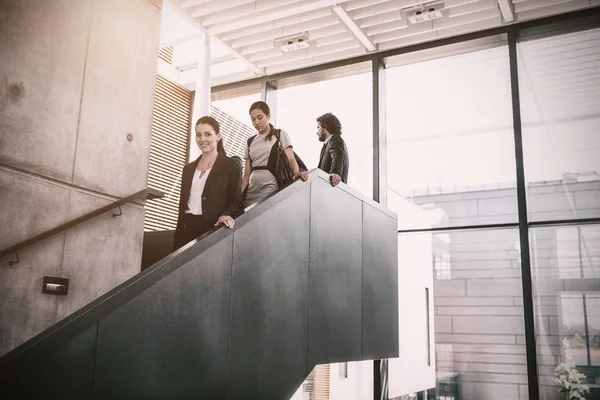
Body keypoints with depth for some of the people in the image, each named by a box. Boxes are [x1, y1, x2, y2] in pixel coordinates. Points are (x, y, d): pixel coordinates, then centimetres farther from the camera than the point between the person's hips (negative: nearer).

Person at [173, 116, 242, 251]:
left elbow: (236, 201, -4)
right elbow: (183, 204, 18)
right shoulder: (188, 168, 18)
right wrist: (178, 233, 12)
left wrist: (226, 215, -24)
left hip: (212, 230, -5)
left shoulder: (231, 165, 1)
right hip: (186, 229, 5)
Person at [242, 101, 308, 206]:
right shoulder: (250, 141, 15)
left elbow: (290, 158, -7)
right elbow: (247, 173, 13)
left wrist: (296, 172, -28)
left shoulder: (280, 134, 4)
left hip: (270, 189, -4)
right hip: (252, 190, 4)